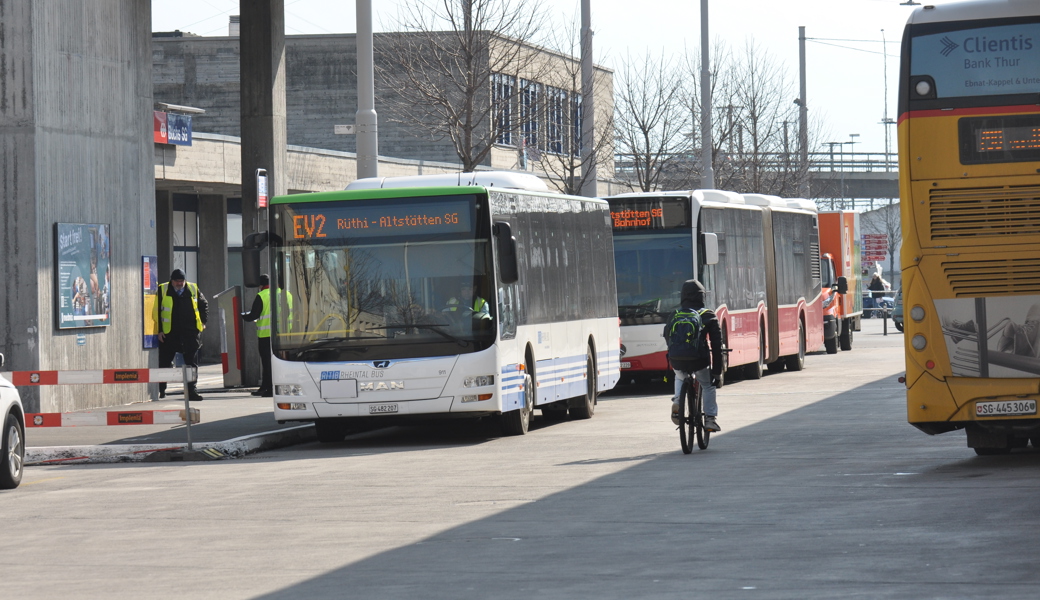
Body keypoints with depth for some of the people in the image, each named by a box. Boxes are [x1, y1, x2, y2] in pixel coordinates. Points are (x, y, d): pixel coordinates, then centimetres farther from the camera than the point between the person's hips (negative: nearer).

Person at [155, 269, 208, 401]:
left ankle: (192, 391, 4)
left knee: (192, 362, 0)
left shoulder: (193, 289, 7)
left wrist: (203, 321, 11)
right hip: (169, 334, -1)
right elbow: (156, 311, 1)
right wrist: (159, 331, -5)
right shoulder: (163, 290, 0)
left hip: (190, 332, 1)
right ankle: (161, 390, 22)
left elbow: (204, 305, 22)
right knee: (164, 363, 8)